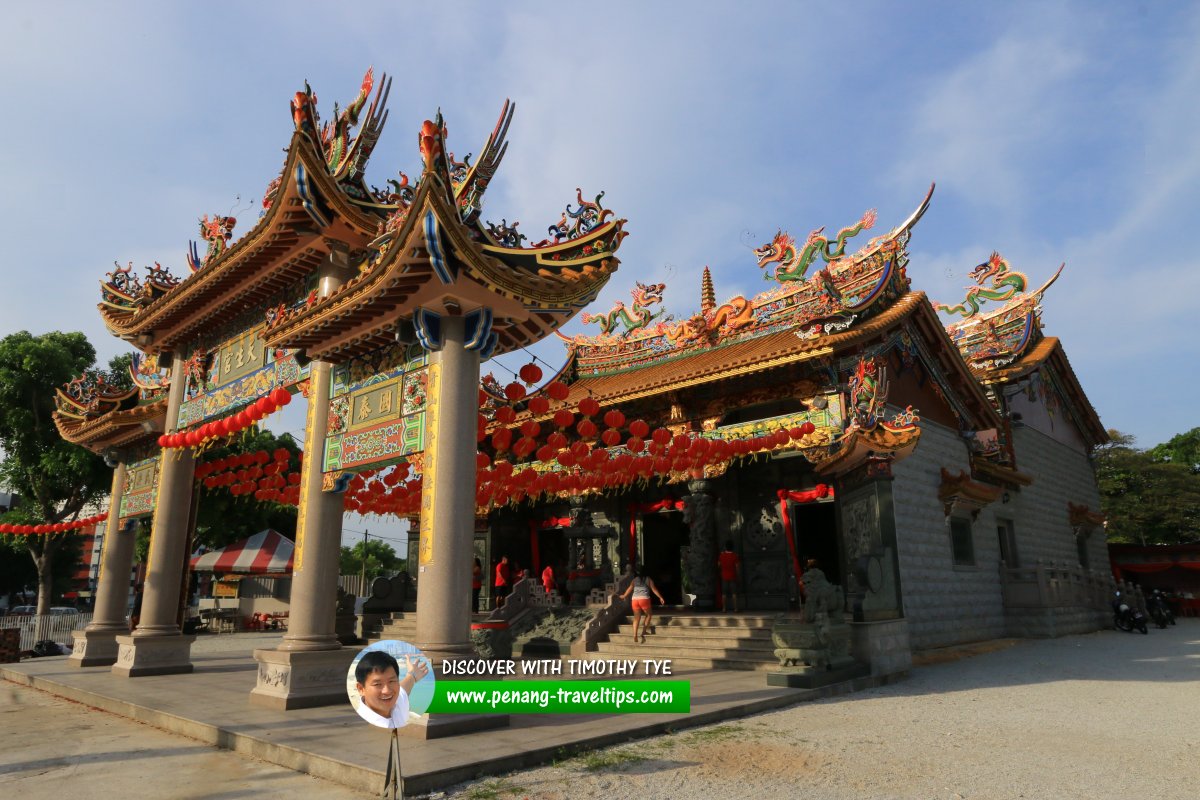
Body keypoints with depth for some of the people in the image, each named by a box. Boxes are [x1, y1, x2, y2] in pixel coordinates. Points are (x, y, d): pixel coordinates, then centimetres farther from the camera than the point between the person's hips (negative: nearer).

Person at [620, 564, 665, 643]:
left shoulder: (634, 580, 12)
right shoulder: (648, 579, 7)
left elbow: (629, 589, 10)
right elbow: (654, 589, 3)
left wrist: (624, 596, 26)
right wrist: (660, 597, 8)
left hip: (635, 599, 3)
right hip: (644, 599, -3)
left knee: (636, 618, 10)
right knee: (649, 615, 17)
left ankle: (635, 635, -1)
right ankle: (643, 632, 7)